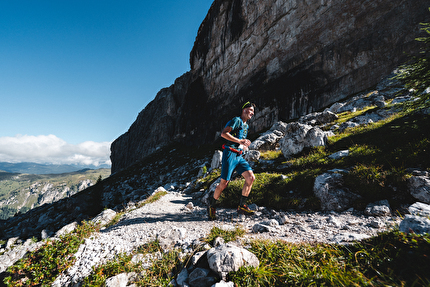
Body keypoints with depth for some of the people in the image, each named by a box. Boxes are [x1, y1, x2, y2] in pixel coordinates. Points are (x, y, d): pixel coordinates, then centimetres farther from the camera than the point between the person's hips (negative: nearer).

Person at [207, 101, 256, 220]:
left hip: (239, 156, 8)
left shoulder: (246, 126, 23)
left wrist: (244, 145, 13)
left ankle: (241, 206, 1)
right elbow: (223, 133, -17)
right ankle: (212, 205, 19)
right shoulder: (236, 120, -4)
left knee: (251, 177, -8)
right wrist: (239, 141, -18)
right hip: (230, 154, -8)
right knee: (224, 183, -5)